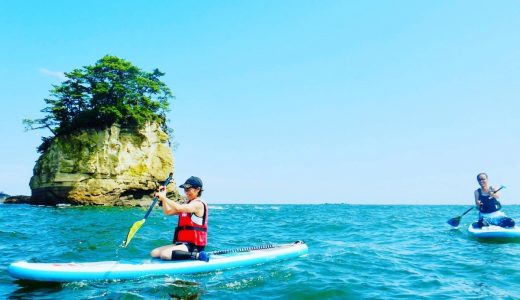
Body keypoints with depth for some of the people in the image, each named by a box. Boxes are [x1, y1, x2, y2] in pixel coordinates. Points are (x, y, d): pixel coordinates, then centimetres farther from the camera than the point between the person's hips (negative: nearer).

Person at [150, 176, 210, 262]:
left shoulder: (198, 204, -12)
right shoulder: (187, 205, 18)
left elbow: (178, 208, -29)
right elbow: (168, 212, 18)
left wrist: (164, 197, -20)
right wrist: (163, 197, 7)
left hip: (193, 246, -10)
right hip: (183, 243, 10)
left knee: (165, 254, -27)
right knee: (154, 253, 5)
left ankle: (197, 255, -18)